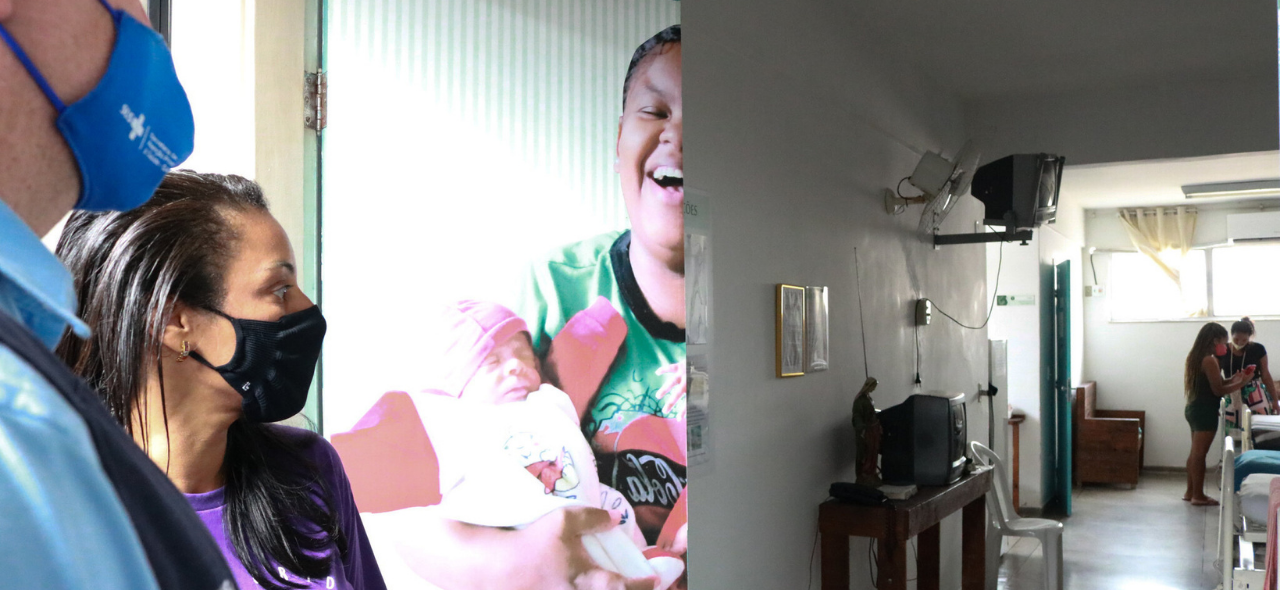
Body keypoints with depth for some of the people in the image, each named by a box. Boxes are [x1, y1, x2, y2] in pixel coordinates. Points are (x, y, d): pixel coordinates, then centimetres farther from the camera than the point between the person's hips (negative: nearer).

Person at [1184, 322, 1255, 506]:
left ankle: (1190, 491, 22)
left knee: (1195, 453, 15)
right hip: (1205, 412, -9)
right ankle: (1198, 496, 2)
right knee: (1199, 454, -4)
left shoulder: (1194, 357, 11)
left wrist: (1233, 379, 12)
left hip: (1193, 408, 9)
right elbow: (1218, 390, -17)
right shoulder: (1210, 360, -17)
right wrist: (1242, 382, -8)